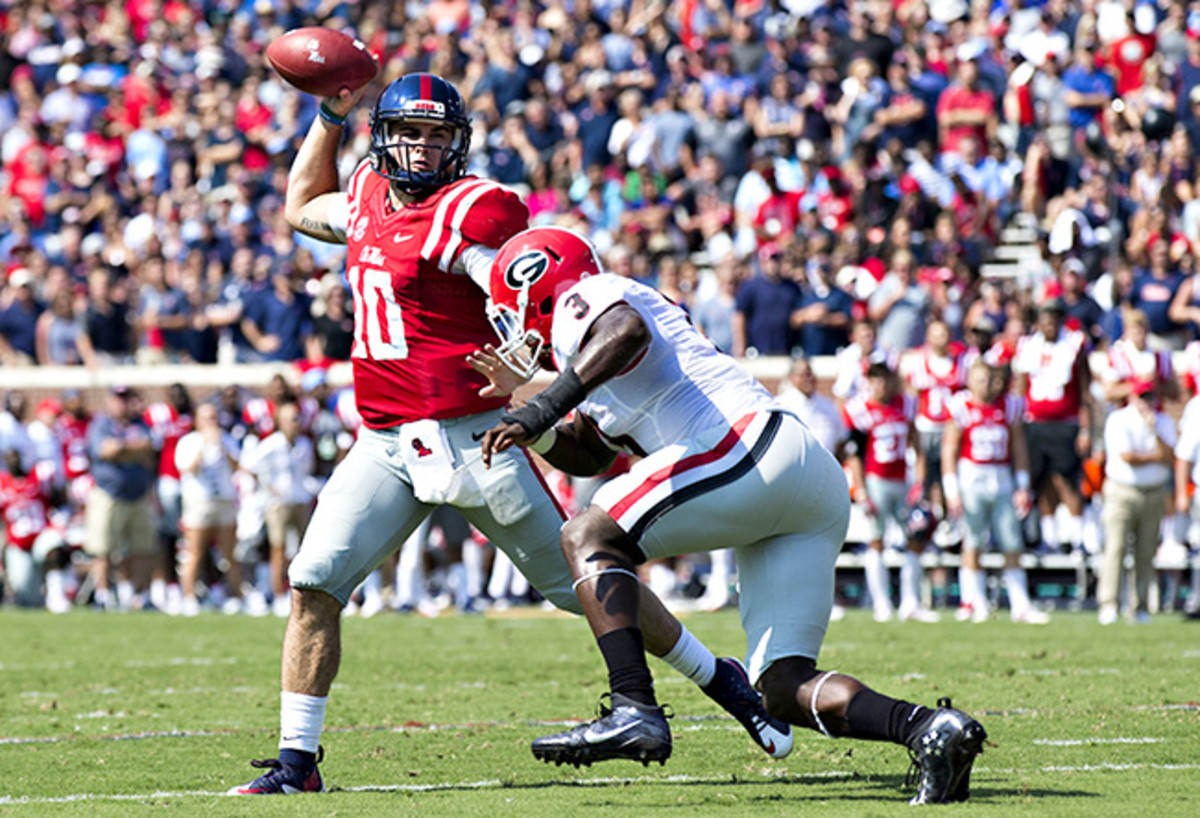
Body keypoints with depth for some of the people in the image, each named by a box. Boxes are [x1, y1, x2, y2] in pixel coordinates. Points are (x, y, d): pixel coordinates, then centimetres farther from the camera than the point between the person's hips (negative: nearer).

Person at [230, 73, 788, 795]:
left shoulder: (472, 210, -10)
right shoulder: (371, 198, 13)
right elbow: (303, 208, 35)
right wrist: (331, 117, 23)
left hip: (473, 437, -6)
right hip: (387, 444, 6)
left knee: (582, 583, 3)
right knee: (316, 583, -7)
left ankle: (723, 682, 21)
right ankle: (297, 760, 0)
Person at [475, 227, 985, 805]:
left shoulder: (582, 299, 5)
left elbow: (626, 331, -20)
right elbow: (586, 456, 41)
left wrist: (546, 405, -25)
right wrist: (524, 400, 27)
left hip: (753, 447, -10)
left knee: (588, 537, -7)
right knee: (784, 687, 3)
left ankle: (635, 712, -21)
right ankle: (929, 728, -16)